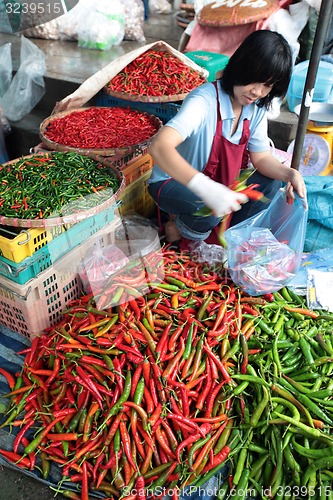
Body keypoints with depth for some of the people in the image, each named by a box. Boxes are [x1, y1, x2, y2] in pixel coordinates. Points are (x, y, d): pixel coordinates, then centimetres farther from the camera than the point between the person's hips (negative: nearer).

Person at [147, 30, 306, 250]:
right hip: (173, 183, -7)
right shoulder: (205, 100, -29)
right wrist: (207, 189, -56)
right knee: (210, 208, -35)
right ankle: (179, 230, -1)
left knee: (270, 183, -11)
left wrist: (289, 173, -25)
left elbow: (261, 158, -2)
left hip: (220, 183, 7)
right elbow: (159, 147, -44)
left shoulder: (257, 108, -6)